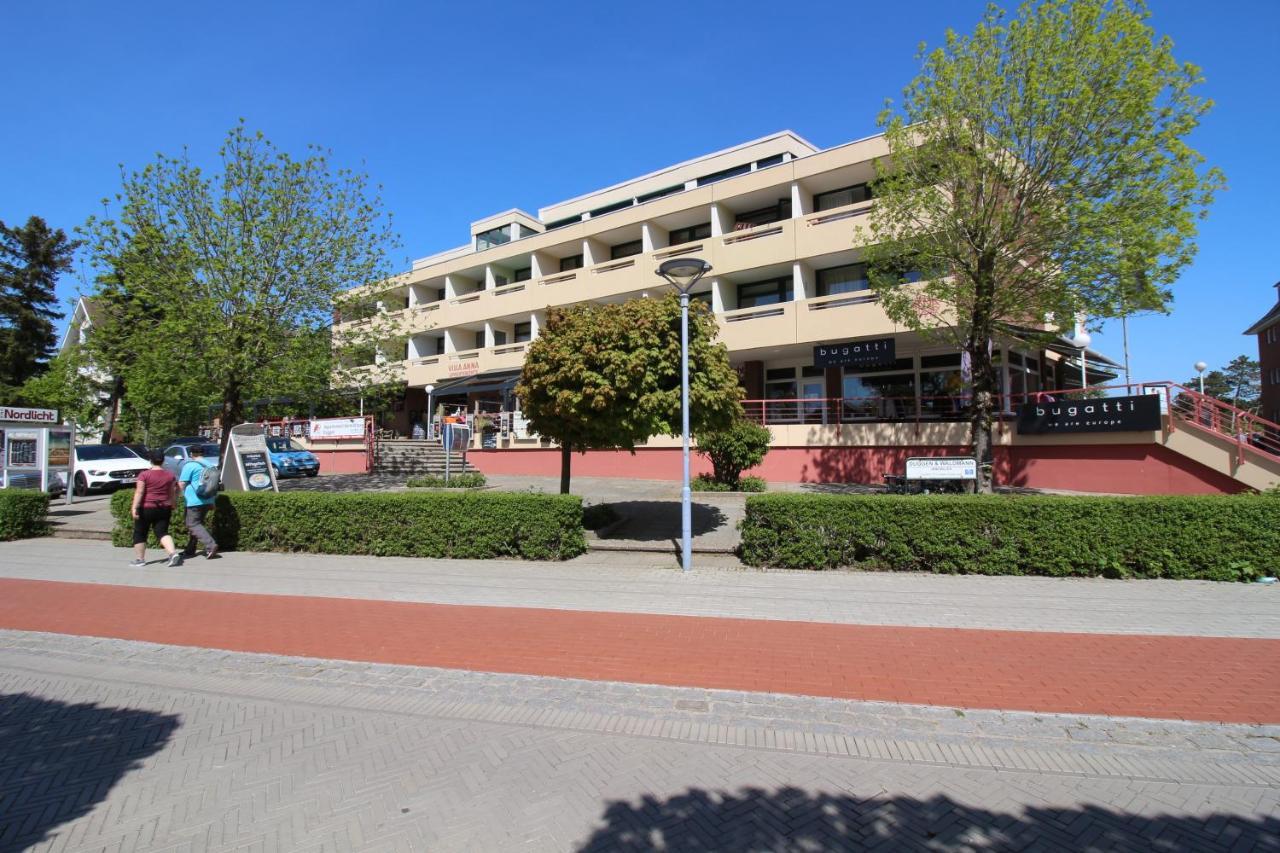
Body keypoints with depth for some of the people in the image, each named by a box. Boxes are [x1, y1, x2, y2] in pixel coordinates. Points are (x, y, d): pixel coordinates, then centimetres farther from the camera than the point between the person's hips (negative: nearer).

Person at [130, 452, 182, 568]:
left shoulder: (144, 474, -8)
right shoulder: (170, 476, 4)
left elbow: (139, 492, -13)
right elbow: (173, 493, 11)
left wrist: (135, 508, -13)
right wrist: (171, 506, 23)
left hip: (146, 508, -3)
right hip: (164, 509, 3)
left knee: (140, 534, 12)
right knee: (163, 532, 3)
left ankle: (139, 559, 18)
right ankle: (173, 553, -18)